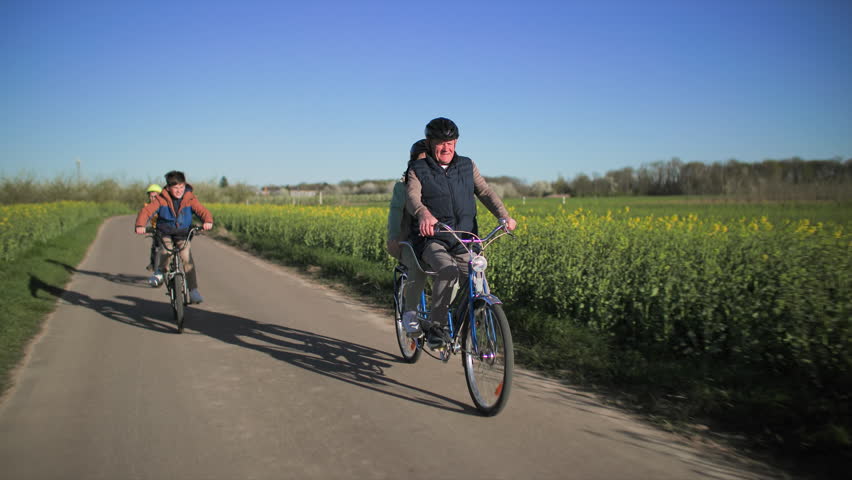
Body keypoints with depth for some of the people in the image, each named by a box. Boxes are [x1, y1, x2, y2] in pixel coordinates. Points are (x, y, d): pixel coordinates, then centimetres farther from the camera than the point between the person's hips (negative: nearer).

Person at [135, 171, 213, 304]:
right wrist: (140, 225, -35)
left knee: (188, 259, -17)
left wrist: (208, 221, -40)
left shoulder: (190, 199, -6)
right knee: (167, 253, -32)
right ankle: (160, 271, -3)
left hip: (183, 235, 1)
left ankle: (193, 290, -8)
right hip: (165, 234, -1)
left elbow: (202, 210, -17)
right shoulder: (161, 200, -8)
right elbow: (146, 210, -16)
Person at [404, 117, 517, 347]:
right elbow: (412, 196, -15)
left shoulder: (467, 166, 14)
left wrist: (504, 216, -17)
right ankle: (436, 328, -19)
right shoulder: (418, 170, 3)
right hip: (432, 239, -4)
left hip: (464, 242, 4)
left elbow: (485, 192, 3)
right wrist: (424, 214, -40)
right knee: (448, 271, -33)